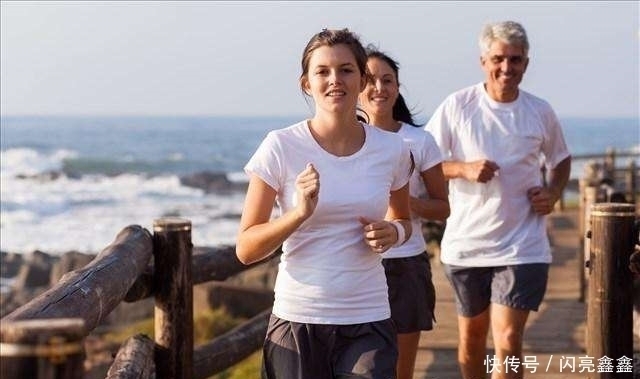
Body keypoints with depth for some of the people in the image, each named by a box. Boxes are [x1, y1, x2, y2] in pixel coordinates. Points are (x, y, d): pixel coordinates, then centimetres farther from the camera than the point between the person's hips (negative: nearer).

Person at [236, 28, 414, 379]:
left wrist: (393, 232, -2)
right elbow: (245, 249, -7)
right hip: (297, 321, -1)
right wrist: (300, 212, -22)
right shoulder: (281, 147, -7)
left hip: (367, 322, 2)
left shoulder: (391, 149, 1)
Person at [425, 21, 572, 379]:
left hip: (522, 246, -1)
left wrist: (554, 193, -2)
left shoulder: (541, 112, 0)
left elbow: (561, 159, 18)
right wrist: (463, 169, -20)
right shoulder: (457, 106, -6)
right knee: (471, 335, 18)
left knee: (508, 342, -11)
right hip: (466, 242, 1)